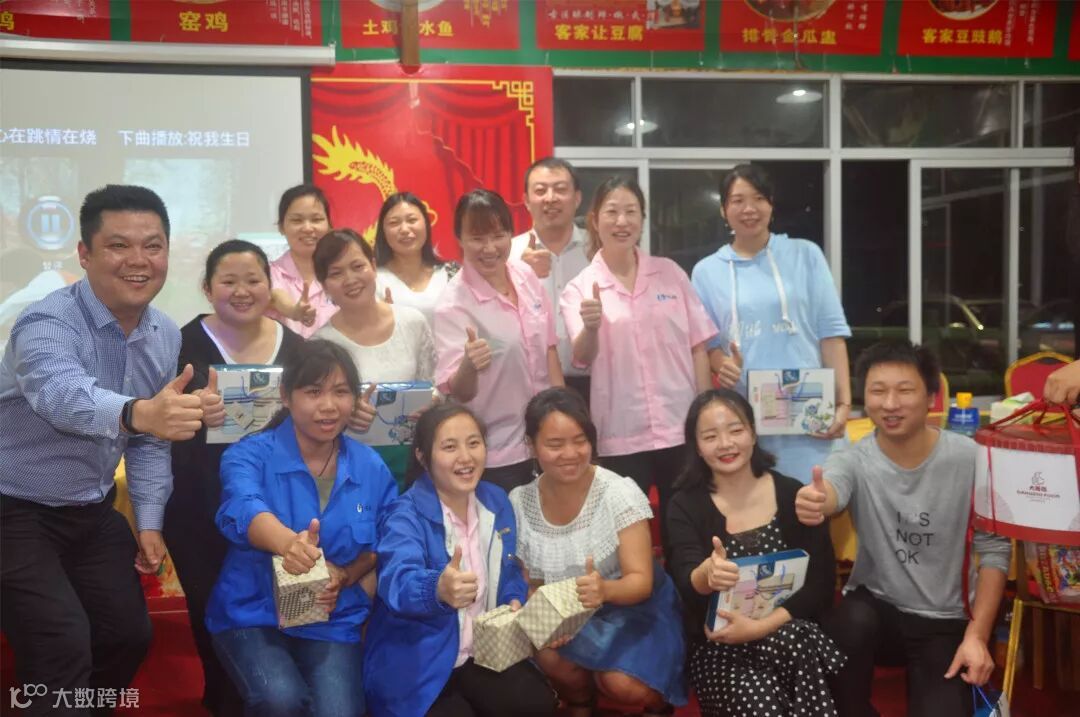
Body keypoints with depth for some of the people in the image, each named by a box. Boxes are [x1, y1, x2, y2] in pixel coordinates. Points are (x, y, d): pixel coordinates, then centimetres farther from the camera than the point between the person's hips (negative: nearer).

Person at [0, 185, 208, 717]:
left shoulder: (166, 335, -3)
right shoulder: (47, 323, -25)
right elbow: (62, 395, -48)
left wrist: (149, 520, -1)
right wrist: (138, 413, -68)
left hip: (92, 514, 7)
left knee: (130, 635, 10)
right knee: (63, 649, -14)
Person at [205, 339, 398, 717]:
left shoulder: (372, 467, 2)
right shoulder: (250, 454, -8)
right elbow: (242, 508, -30)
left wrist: (345, 576, -13)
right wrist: (288, 542, -53)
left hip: (333, 621, 2)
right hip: (251, 614, -2)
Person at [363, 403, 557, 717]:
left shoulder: (497, 501, 3)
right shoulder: (405, 516, -18)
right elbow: (398, 580, -39)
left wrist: (515, 601, -7)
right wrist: (438, 589, -61)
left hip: (485, 655, 5)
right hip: (417, 668, -5)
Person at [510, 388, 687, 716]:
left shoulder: (619, 493, -19)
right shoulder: (520, 502, -9)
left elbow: (641, 581, -21)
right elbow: (530, 583, 0)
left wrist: (605, 590, -44)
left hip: (634, 609, -2)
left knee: (622, 684, -28)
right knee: (548, 654, -28)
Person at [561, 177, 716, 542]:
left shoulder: (670, 272, 5)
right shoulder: (580, 288, -1)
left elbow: (697, 346, 7)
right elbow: (582, 358, -14)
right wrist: (591, 328, -36)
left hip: (680, 427, 2)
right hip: (621, 437, -2)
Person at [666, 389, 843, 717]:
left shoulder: (793, 495, 0)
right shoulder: (684, 507, -2)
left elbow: (821, 583, -4)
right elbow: (688, 586, -16)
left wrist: (762, 627, -20)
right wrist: (707, 574, -42)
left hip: (790, 634, 1)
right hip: (718, 648, -1)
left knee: (791, 640, -33)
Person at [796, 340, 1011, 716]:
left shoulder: (968, 458, -10)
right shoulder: (854, 460, -10)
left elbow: (994, 550, -3)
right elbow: (832, 490, -35)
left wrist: (977, 635, -9)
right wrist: (814, 500, -60)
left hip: (944, 623, 0)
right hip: (874, 607, 0)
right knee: (851, 622, -32)